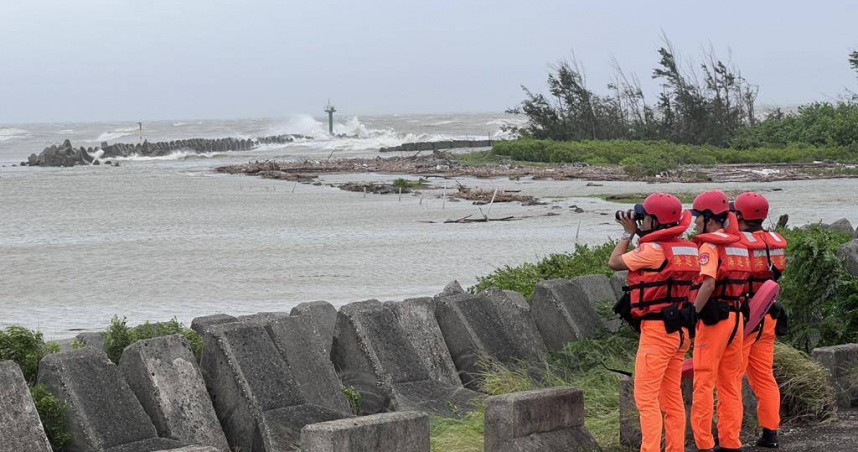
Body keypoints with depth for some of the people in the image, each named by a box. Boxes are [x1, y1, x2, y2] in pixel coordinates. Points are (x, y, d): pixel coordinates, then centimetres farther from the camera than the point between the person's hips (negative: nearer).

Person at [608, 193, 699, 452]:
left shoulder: (653, 250, -16)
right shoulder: (688, 249, 7)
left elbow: (614, 263, -5)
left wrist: (629, 233, 7)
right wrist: (641, 235, 13)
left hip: (657, 331, -8)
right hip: (679, 331, 8)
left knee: (646, 398, -6)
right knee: (672, 397, 13)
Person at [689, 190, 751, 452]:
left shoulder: (709, 246, -11)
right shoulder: (738, 246, 14)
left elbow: (708, 284, -24)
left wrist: (692, 313, -21)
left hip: (713, 319, -8)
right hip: (735, 317, 8)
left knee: (704, 384, -2)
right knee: (730, 384, 12)